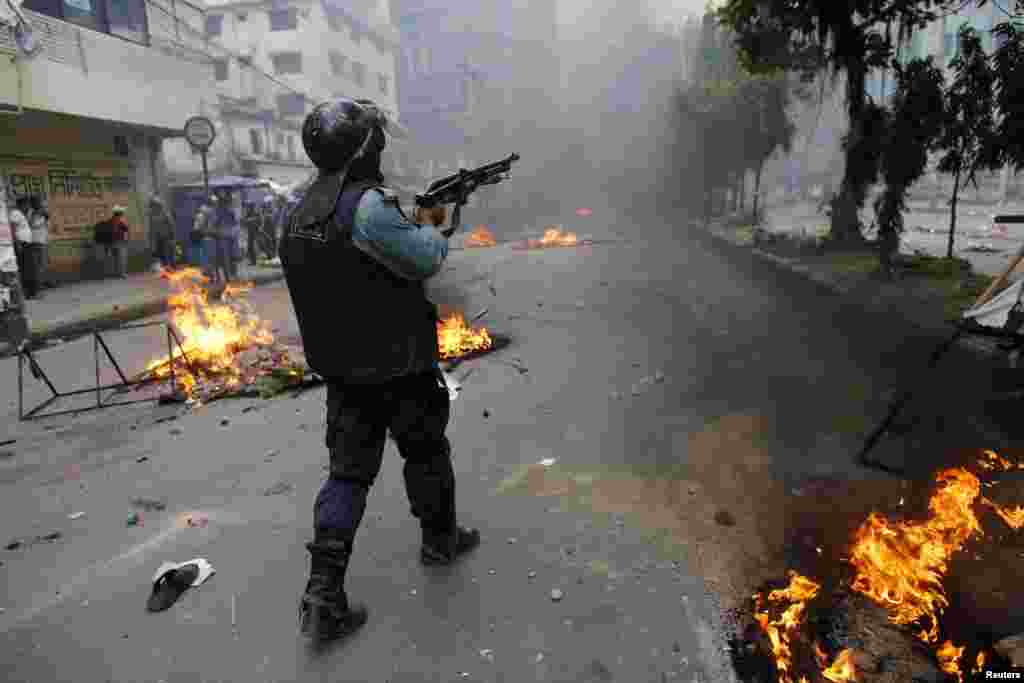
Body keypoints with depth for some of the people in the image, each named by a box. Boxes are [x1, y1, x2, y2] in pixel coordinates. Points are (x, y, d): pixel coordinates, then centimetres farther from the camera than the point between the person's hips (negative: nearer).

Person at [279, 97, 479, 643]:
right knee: (426, 452, 16)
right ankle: (440, 539, 37)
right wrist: (436, 232, 6)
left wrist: (405, 219, 18)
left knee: (349, 471, 10)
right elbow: (424, 259, -15)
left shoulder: (301, 213, 7)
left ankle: (323, 596, 8)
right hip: (400, 366, -7)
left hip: (341, 368, 7)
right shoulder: (367, 205, -21)